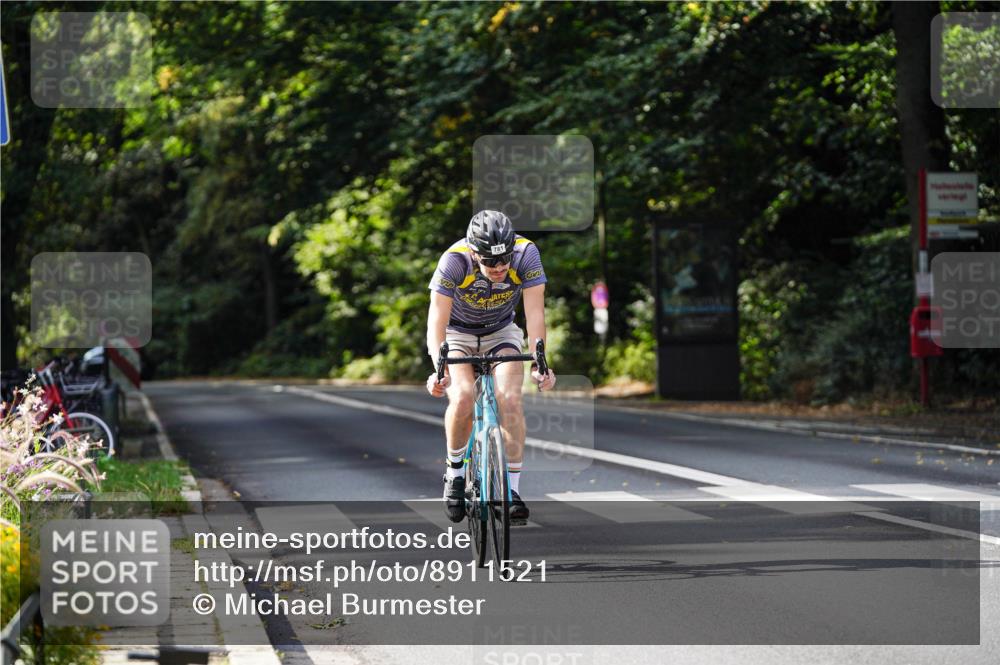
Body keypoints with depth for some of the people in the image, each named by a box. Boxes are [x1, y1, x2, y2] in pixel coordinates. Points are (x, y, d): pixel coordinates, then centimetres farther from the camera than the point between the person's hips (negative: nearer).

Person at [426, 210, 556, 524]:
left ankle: (512, 489, -12)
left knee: (510, 398, -22)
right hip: (457, 333, -1)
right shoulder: (454, 261, -32)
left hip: (501, 332, 2)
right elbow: (437, 320, -35)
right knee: (463, 398, -26)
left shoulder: (526, 254, -28)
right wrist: (439, 368, -50)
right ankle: (455, 470, -1)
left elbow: (534, 312, -30)